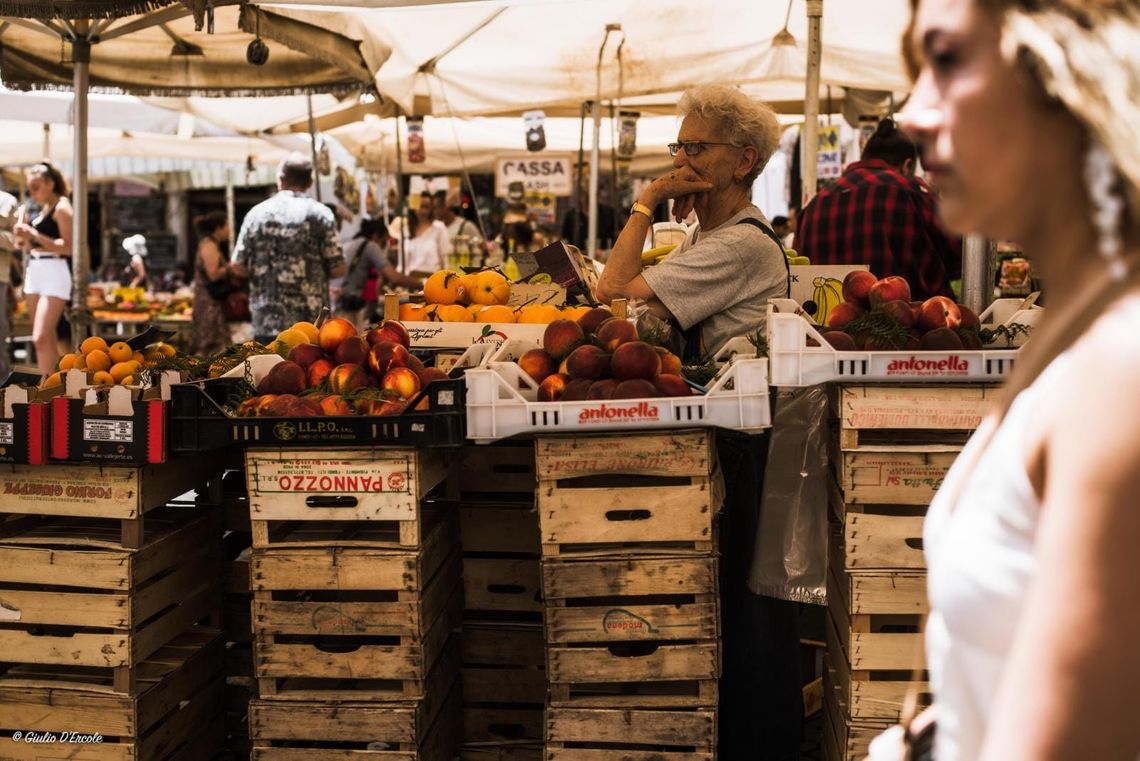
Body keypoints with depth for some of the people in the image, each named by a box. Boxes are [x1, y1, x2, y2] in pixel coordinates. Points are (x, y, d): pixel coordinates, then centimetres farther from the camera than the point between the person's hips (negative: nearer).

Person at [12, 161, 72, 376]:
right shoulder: (41, 209, 17)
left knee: (41, 337, -16)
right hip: (34, 271, 9)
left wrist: (34, 235, -21)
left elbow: (68, 247, -17)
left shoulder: (61, 208, -8)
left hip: (54, 272, -9)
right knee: (48, 338, 11)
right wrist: (23, 236, 4)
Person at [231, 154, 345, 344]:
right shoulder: (320, 214, -3)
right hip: (310, 321, -2)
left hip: (265, 321, 2)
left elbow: (238, 267, 4)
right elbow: (337, 269, -6)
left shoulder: (257, 213, 4)